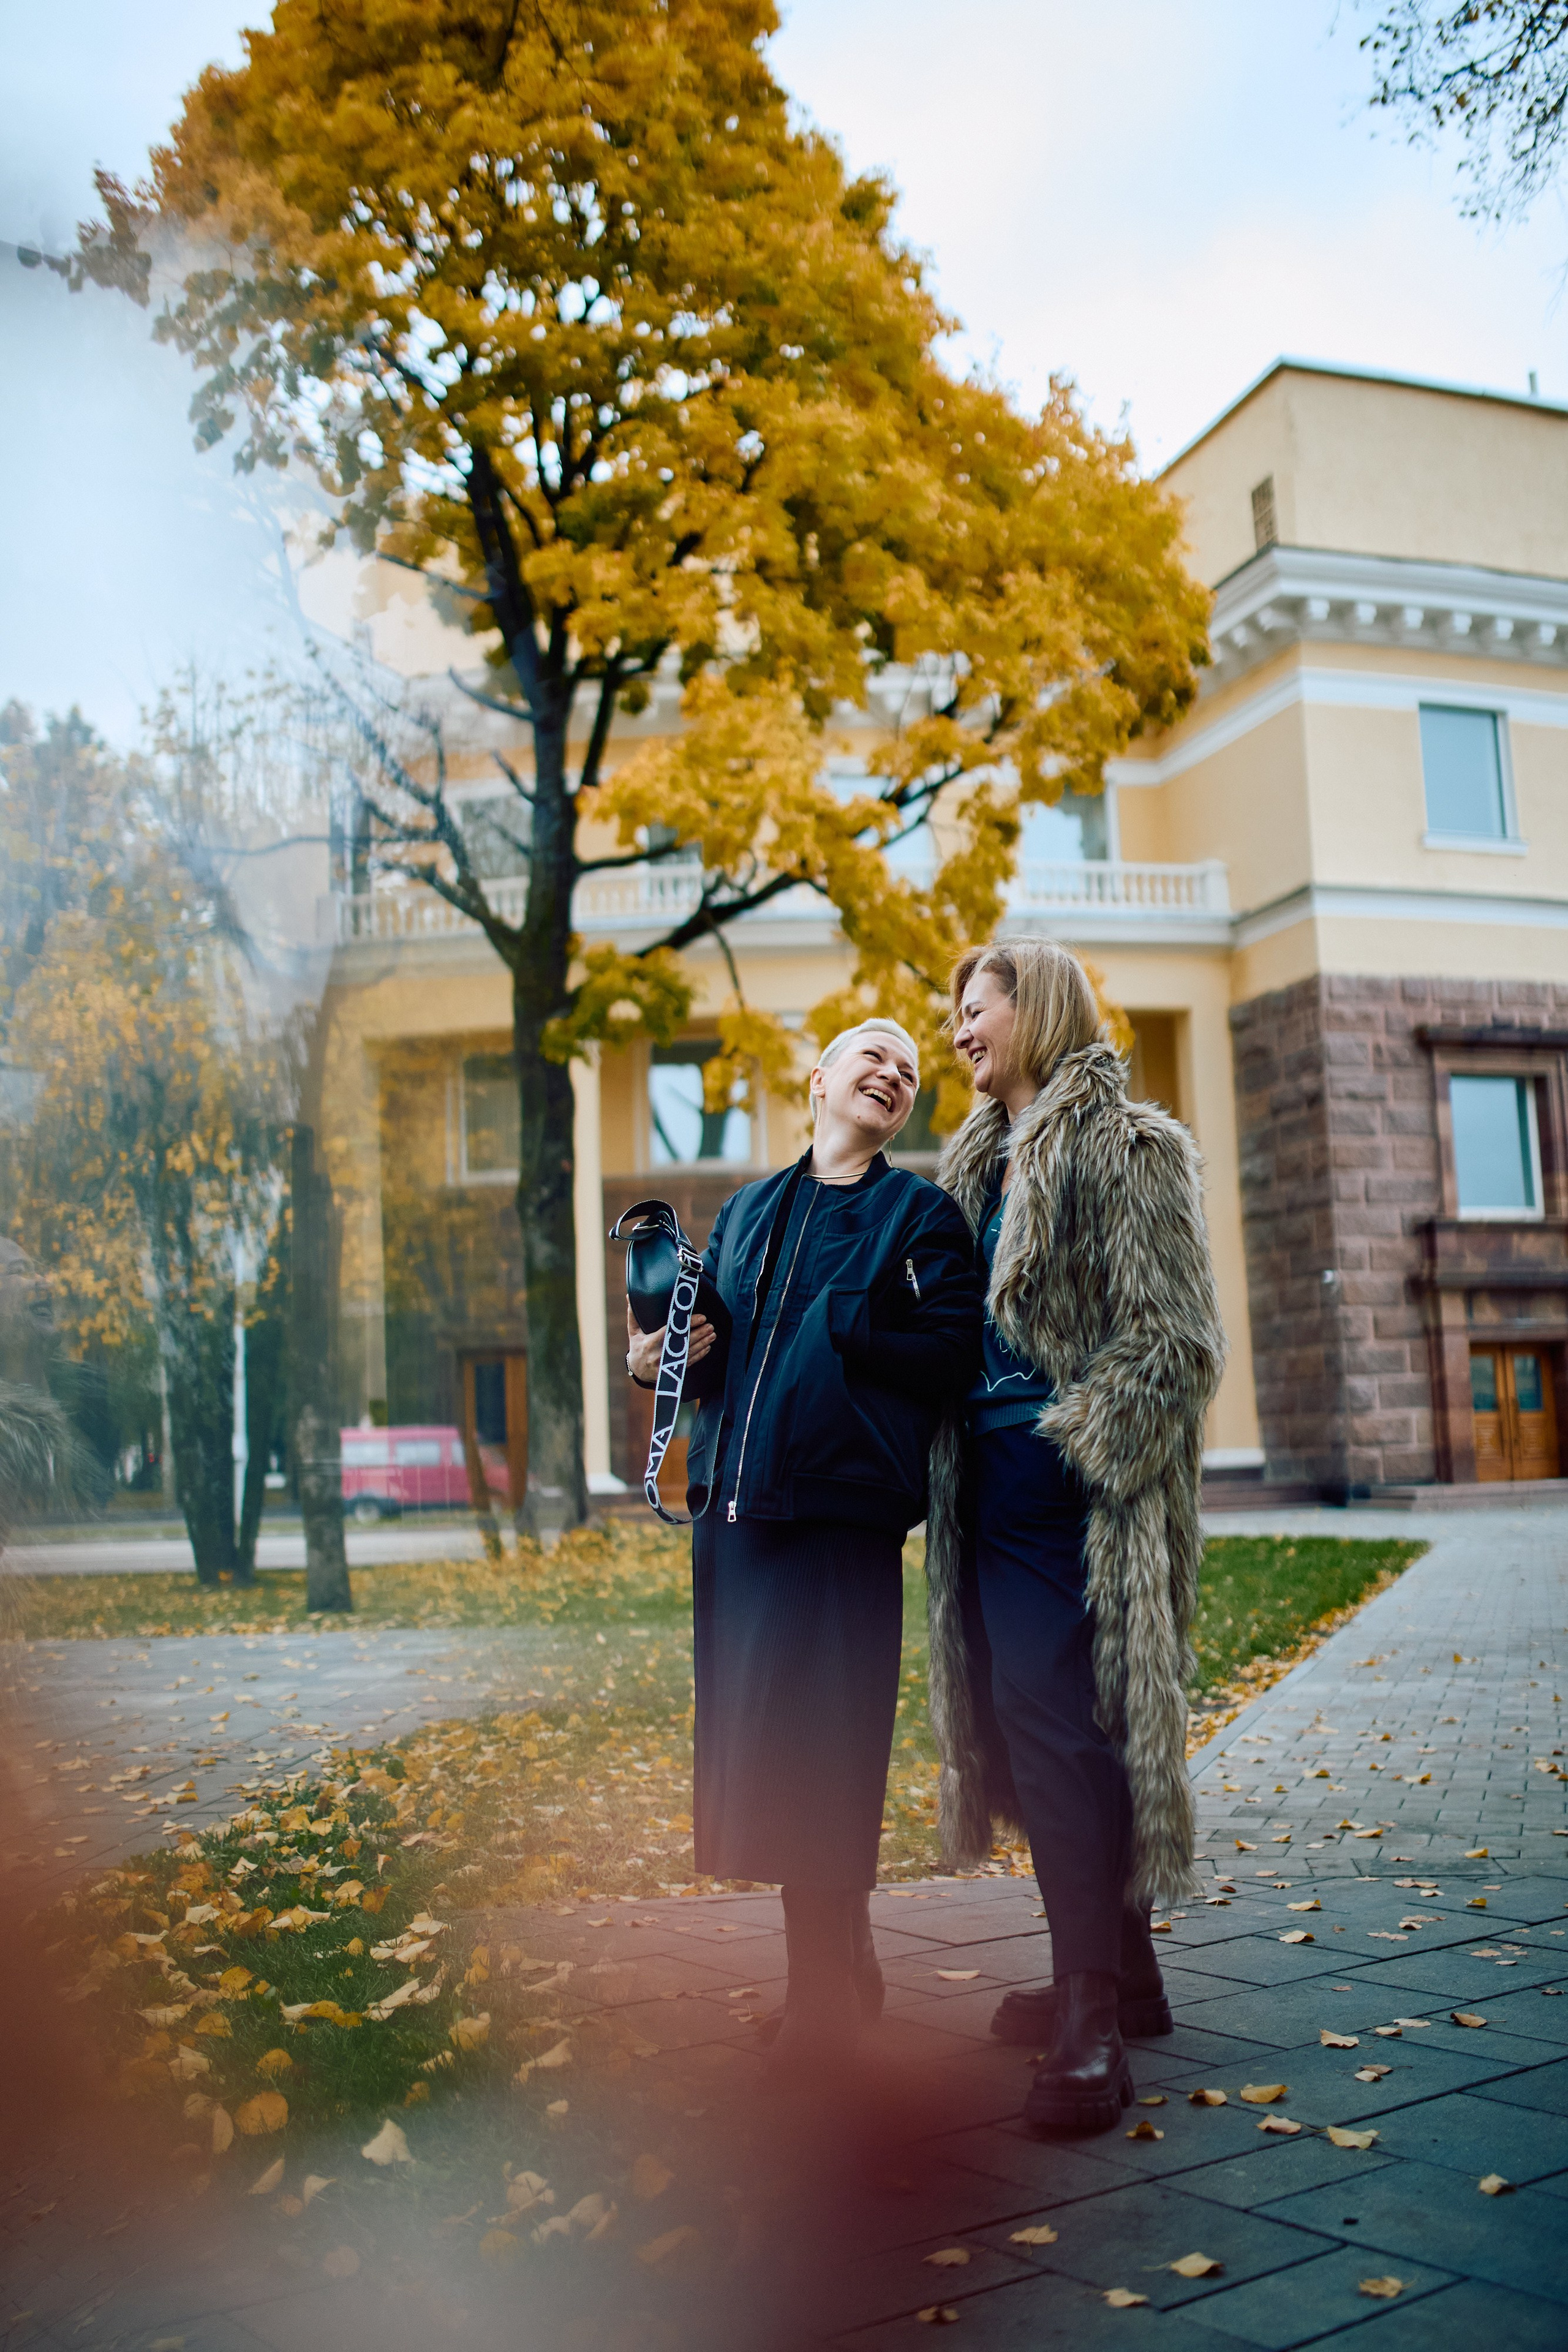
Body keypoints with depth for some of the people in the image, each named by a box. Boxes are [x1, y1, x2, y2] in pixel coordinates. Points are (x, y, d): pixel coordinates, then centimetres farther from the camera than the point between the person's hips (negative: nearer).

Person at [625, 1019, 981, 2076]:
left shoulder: (920, 1214, 3)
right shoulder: (746, 1212, 18)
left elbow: (953, 1355, -9)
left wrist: (837, 1323, -13)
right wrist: (655, 1358, 2)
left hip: (841, 1516, -5)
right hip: (731, 1510, 5)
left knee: (817, 1760, -3)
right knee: (750, 1751, 9)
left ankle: (825, 1999, 15)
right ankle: (848, 1968, 26)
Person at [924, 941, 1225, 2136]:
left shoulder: (1126, 1146, -7)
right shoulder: (980, 1161, 18)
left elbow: (1171, 1333, -13)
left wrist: (1079, 1443, -18)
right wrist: (950, 1451, 12)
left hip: (1063, 1485, -9)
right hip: (994, 1476, 9)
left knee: (1051, 1716, -11)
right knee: (1027, 1717, 11)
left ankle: (1092, 2022, -2)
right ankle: (1123, 1979, 24)